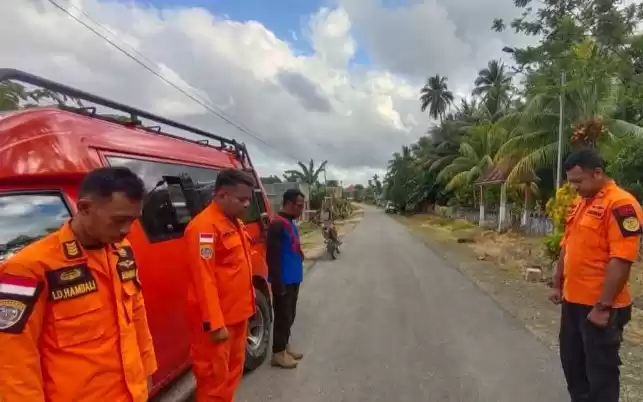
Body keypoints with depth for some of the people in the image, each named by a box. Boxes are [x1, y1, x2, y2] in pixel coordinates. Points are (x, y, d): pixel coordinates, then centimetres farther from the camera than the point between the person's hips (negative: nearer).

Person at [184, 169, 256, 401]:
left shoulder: (235, 223, 10)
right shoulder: (204, 226, -20)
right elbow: (204, 279, -24)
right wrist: (215, 324, -24)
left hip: (237, 314, 9)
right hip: (217, 319, -9)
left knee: (233, 371, 22)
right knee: (215, 378, 6)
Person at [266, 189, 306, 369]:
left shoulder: (291, 223, 10)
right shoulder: (278, 225, -20)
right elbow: (273, 257, -23)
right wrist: (278, 283, -22)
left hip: (293, 279, 9)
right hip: (283, 281, -9)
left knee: (290, 315, 18)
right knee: (283, 316, 2)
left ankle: (285, 346, 32)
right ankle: (278, 353, 15)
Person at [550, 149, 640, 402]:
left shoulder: (620, 204, -17)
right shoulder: (579, 203, 10)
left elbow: (621, 260, -23)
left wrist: (603, 307, -21)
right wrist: (558, 285, 16)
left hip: (599, 307, -8)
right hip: (573, 301, 8)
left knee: (600, 371, 8)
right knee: (572, 362, 20)